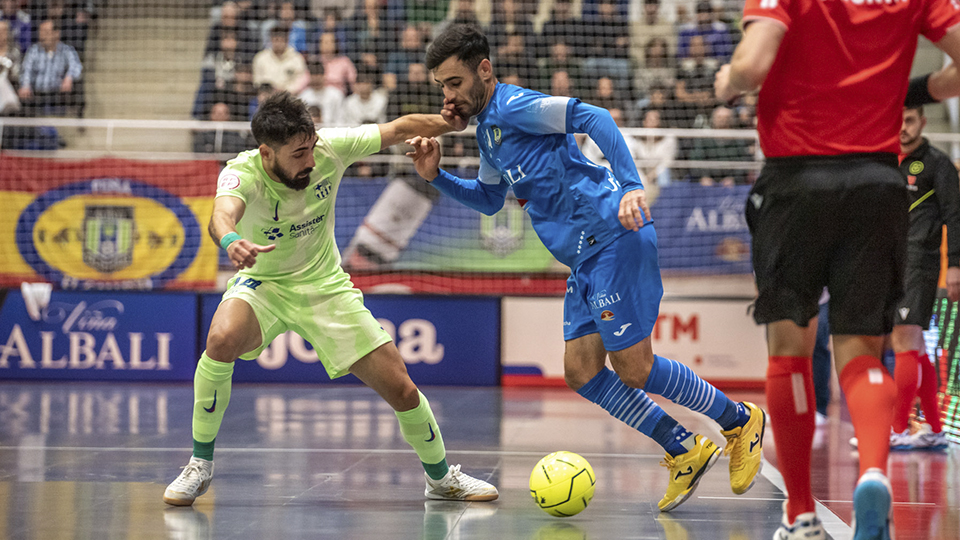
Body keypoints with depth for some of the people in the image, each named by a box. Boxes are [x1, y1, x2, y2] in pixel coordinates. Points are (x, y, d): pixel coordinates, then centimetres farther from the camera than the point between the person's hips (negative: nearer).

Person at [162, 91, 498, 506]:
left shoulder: (330, 149, -20)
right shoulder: (242, 173, -29)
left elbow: (399, 129, -6)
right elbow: (222, 215, -51)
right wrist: (231, 241, -74)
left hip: (326, 287, 3)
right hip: (263, 284, -2)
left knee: (402, 390, -2)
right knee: (222, 339, -35)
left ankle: (442, 478, 27)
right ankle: (200, 465, -15)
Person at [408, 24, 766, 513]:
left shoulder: (512, 107, -11)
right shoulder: (487, 129, 19)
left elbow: (594, 118, -22)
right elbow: (489, 199, 33)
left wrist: (630, 187, -32)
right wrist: (437, 177, 17)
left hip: (615, 237, -10)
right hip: (586, 256, 10)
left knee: (633, 370, -8)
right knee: (581, 372, 4)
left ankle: (740, 422, 12)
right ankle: (685, 451, 14)